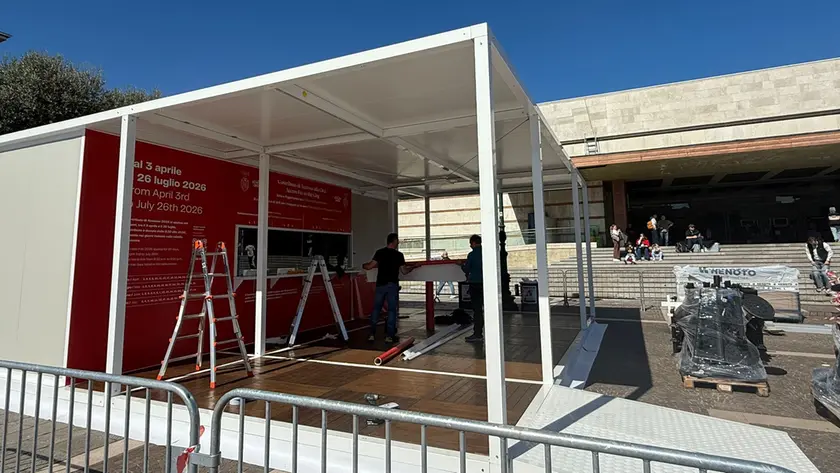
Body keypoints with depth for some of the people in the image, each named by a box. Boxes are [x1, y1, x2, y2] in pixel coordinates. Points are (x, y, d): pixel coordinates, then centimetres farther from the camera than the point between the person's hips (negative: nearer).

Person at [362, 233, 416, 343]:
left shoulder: (380, 252, -1)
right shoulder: (399, 255, -1)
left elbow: (371, 266, -8)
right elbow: (404, 271, 2)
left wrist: (364, 266, 14)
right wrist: (412, 267, 21)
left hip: (380, 284, 2)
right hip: (392, 285, -1)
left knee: (376, 309, 10)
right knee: (392, 310, 5)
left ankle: (372, 334, 10)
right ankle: (389, 336, 5)